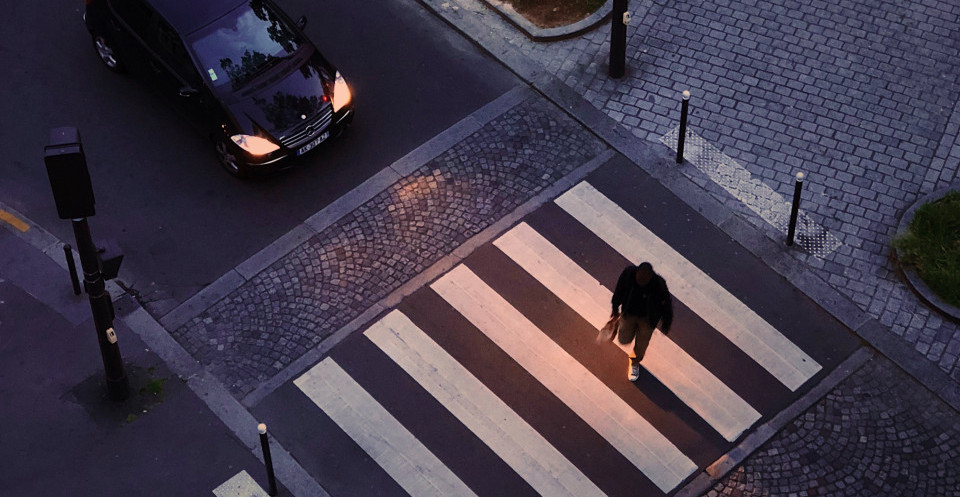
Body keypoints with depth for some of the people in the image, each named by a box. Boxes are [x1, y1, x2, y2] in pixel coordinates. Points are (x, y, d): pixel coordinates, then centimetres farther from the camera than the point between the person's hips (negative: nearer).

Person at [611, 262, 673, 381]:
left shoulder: (659, 284, -36)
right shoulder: (628, 272, -30)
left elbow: (666, 303, -17)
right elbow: (619, 289, -8)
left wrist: (666, 324, -3)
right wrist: (615, 307, 7)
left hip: (647, 318, -2)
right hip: (629, 312, 2)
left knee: (641, 344, 17)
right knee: (624, 340, 15)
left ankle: (635, 363, 50)